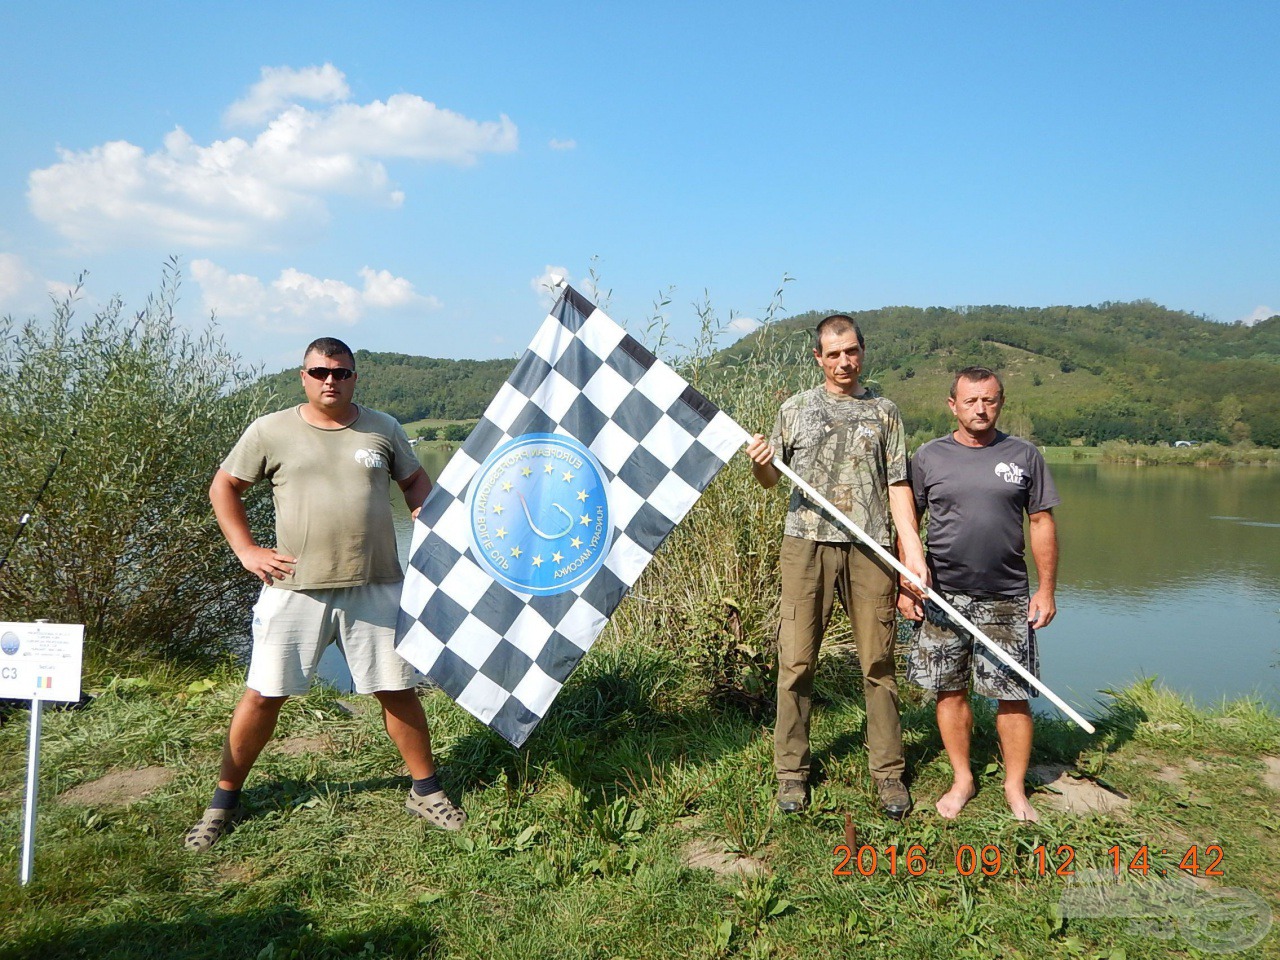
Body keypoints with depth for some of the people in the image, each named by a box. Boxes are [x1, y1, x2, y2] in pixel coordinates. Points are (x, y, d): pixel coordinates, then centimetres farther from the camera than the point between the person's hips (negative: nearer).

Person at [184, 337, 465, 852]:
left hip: (375, 588, 1)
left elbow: (416, 482, 18)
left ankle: (426, 790, 25)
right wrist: (246, 551, 0)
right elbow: (223, 488, 9)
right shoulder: (271, 431, 1)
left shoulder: (383, 429, 7)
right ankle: (224, 800, 23)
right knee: (263, 694, 4)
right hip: (294, 590, -1)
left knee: (397, 689, 8)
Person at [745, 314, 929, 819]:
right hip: (806, 545, 0)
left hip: (870, 550, 0)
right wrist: (760, 465, -10)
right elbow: (772, 480, 14)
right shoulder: (796, 408, 11)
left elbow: (897, 486, 7)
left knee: (878, 664, 3)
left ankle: (888, 772, 16)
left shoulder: (883, 412, 11)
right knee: (797, 662, 1)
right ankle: (792, 772, 13)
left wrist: (913, 548, -4)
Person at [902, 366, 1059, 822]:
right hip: (943, 597, 0)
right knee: (950, 691, 8)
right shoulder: (928, 457, 3)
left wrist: (1046, 589, 2)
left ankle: (1015, 788, 20)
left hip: (1007, 600, 0)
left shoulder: (1023, 455, 4)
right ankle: (962, 780, 24)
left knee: (1013, 695, 3)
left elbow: (1042, 523, 7)